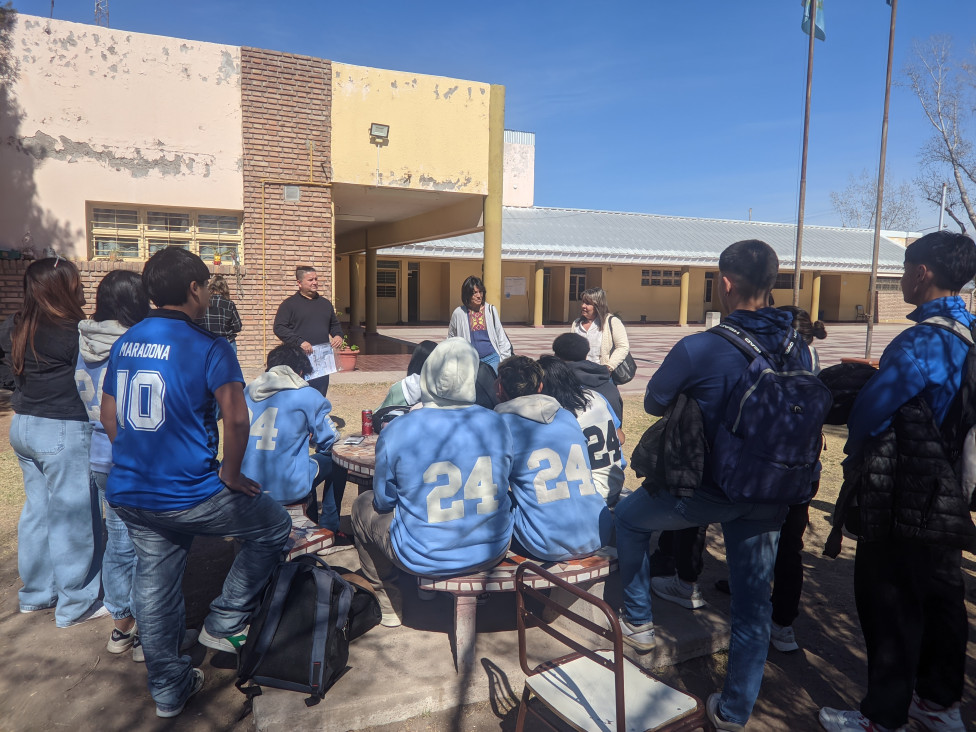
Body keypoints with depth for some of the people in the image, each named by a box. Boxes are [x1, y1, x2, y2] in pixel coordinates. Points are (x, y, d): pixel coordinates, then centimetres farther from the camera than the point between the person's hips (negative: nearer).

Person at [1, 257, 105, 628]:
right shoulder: (73, 333, -19)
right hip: (63, 433, -8)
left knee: (38, 508, 18)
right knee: (73, 517, 2)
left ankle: (35, 593, 31)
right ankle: (75, 605, 13)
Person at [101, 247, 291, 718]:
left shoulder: (124, 343, 6)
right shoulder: (208, 348, -15)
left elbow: (109, 415, 14)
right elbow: (236, 419, -26)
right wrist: (230, 473, -11)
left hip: (128, 493, 8)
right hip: (188, 494, -7)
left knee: (154, 580, 19)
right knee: (273, 527, 12)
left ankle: (168, 689, 32)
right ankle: (224, 622, 18)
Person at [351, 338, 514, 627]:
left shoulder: (396, 432, -18)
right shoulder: (496, 424, -10)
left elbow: (384, 501, -4)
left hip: (424, 558, -2)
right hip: (493, 551, 3)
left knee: (363, 505, 24)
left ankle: (390, 607, 36)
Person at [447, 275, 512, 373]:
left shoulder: (491, 310, 5)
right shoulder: (458, 313, 2)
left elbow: (501, 336, 9)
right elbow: (451, 339, 14)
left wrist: (504, 359, 5)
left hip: (491, 359, 0)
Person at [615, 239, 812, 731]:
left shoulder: (699, 349, -20)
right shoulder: (797, 349, -3)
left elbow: (653, 403, -5)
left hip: (707, 492, -5)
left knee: (628, 516, 23)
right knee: (753, 604, 16)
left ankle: (638, 621, 33)